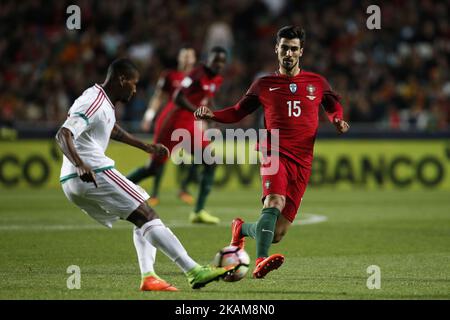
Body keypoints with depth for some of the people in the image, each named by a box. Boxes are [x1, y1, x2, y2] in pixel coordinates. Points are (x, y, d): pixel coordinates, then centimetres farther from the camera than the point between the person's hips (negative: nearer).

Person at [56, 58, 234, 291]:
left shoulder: (103, 102, 18)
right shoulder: (95, 103, -13)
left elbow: (111, 129, 40)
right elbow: (63, 135, -26)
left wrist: (145, 147, 43)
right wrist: (80, 164, -42)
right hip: (94, 174, -11)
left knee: (142, 220, 16)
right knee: (148, 217, -12)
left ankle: (149, 277, 1)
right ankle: (194, 272, -20)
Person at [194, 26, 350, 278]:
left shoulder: (317, 83, 14)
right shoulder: (264, 85, 12)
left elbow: (334, 107, 28)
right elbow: (238, 112, 19)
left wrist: (338, 121, 4)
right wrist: (211, 115, 1)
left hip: (302, 163, 2)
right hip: (276, 153, -2)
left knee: (277, 233, -1)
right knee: (274, 203, -33)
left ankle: (242, 229, 29)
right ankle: (261, 262, -40)